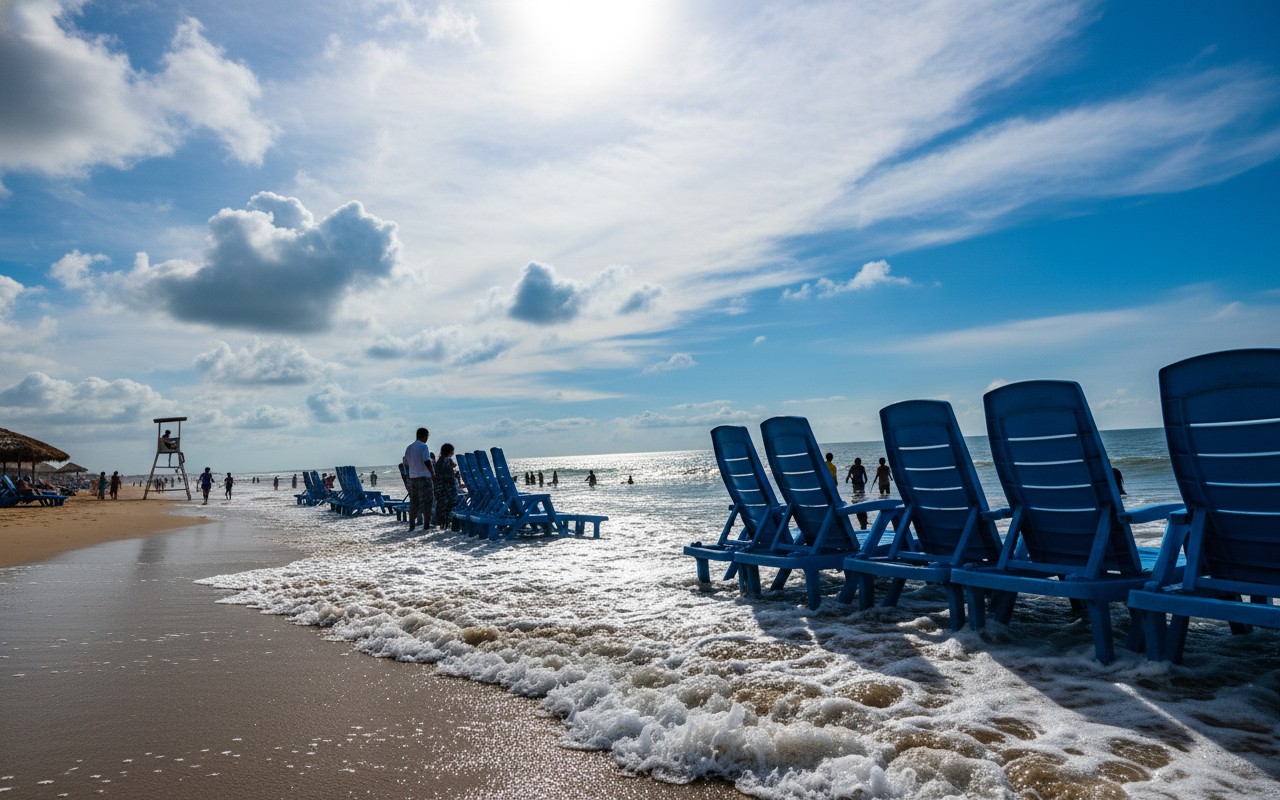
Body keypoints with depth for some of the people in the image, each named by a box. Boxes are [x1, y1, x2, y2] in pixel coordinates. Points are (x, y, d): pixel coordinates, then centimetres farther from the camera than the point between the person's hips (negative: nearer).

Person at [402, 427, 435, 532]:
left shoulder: (409, 447, 12)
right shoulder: (423, 446, -10)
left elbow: (405, 464, 16)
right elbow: (427, 462, -18)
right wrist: (433, 474, -8)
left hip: (412, 478, 7)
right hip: (424, 477, -7)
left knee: (413, 502, 12)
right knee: (426, 502, 0)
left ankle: (412, 525, 13)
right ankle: (426, 525, 1)